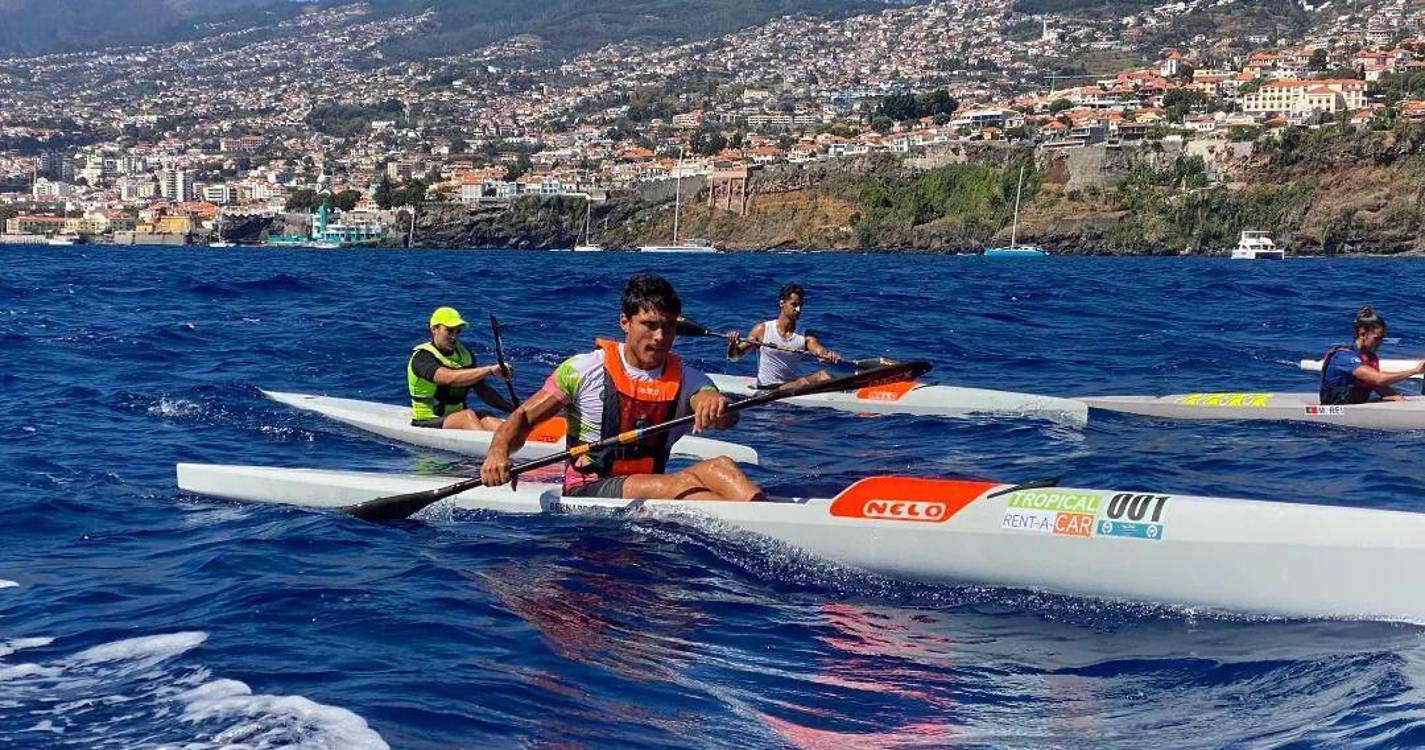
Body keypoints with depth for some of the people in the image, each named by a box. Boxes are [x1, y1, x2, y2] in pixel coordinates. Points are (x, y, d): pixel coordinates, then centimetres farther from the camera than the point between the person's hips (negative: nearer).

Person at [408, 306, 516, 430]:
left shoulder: (464, 354, 12)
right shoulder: (422, 357, -12)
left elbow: (483, 391, 12)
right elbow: (449, 378, -31)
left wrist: (512, 408, -2)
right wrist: (490, 370, -34)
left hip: (458, 417, 5)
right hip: (428, 422, -5)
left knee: (484, 416, -25)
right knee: (468, 416, -32)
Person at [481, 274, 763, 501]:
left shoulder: (684, 379, 6)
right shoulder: (585, 370, -1)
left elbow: (727, 419, -13)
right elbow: (523, 417, 1)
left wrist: (716, 403, -40)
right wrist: (498, 451, -23)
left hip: (651, 491, 4)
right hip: (586, 493, -4)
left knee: (719, 467, -24)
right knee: (682, 483, -31)